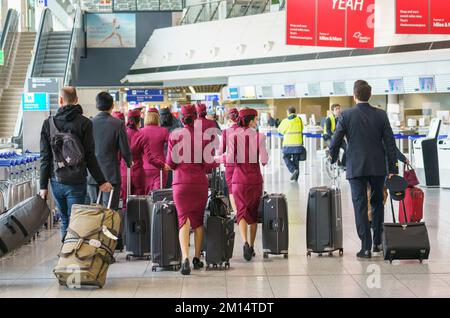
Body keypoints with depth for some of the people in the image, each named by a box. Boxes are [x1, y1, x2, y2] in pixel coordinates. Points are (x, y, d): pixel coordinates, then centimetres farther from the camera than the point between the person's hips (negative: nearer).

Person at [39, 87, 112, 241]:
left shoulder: (48, 123, 2)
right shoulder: (84, 123, -7)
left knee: (64, 222, 16)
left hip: (56, 182, 3)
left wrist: (43, 186, 7)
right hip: (76, 182, -3)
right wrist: (101, 182, -1)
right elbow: (90, 156, -8)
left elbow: (45, 158, 2)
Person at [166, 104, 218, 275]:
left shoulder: (174, 135, -2)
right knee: (199, 220, 15)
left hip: (181, 183, -1)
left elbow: (170, 162, -2)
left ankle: (185, 258, -22)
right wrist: (217, 162, 18)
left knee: (184, 220, -3)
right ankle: (197, 258, 21)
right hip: (200, 183, 1)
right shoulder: (203, 136, -3)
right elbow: (208, 164, -3)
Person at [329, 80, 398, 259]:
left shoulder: (347, 115, -6)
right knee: (378, 204, 18)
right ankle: (378, 243, 22)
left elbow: (336, 140, -2)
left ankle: (366, 247, -4)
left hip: (356, 168, -2)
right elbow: (390, 143, 1)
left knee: (360, 207, 0)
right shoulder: (381, 115, 0)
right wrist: (393, 168, 6)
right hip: (378, 167, 2)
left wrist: (332, 158, 18)